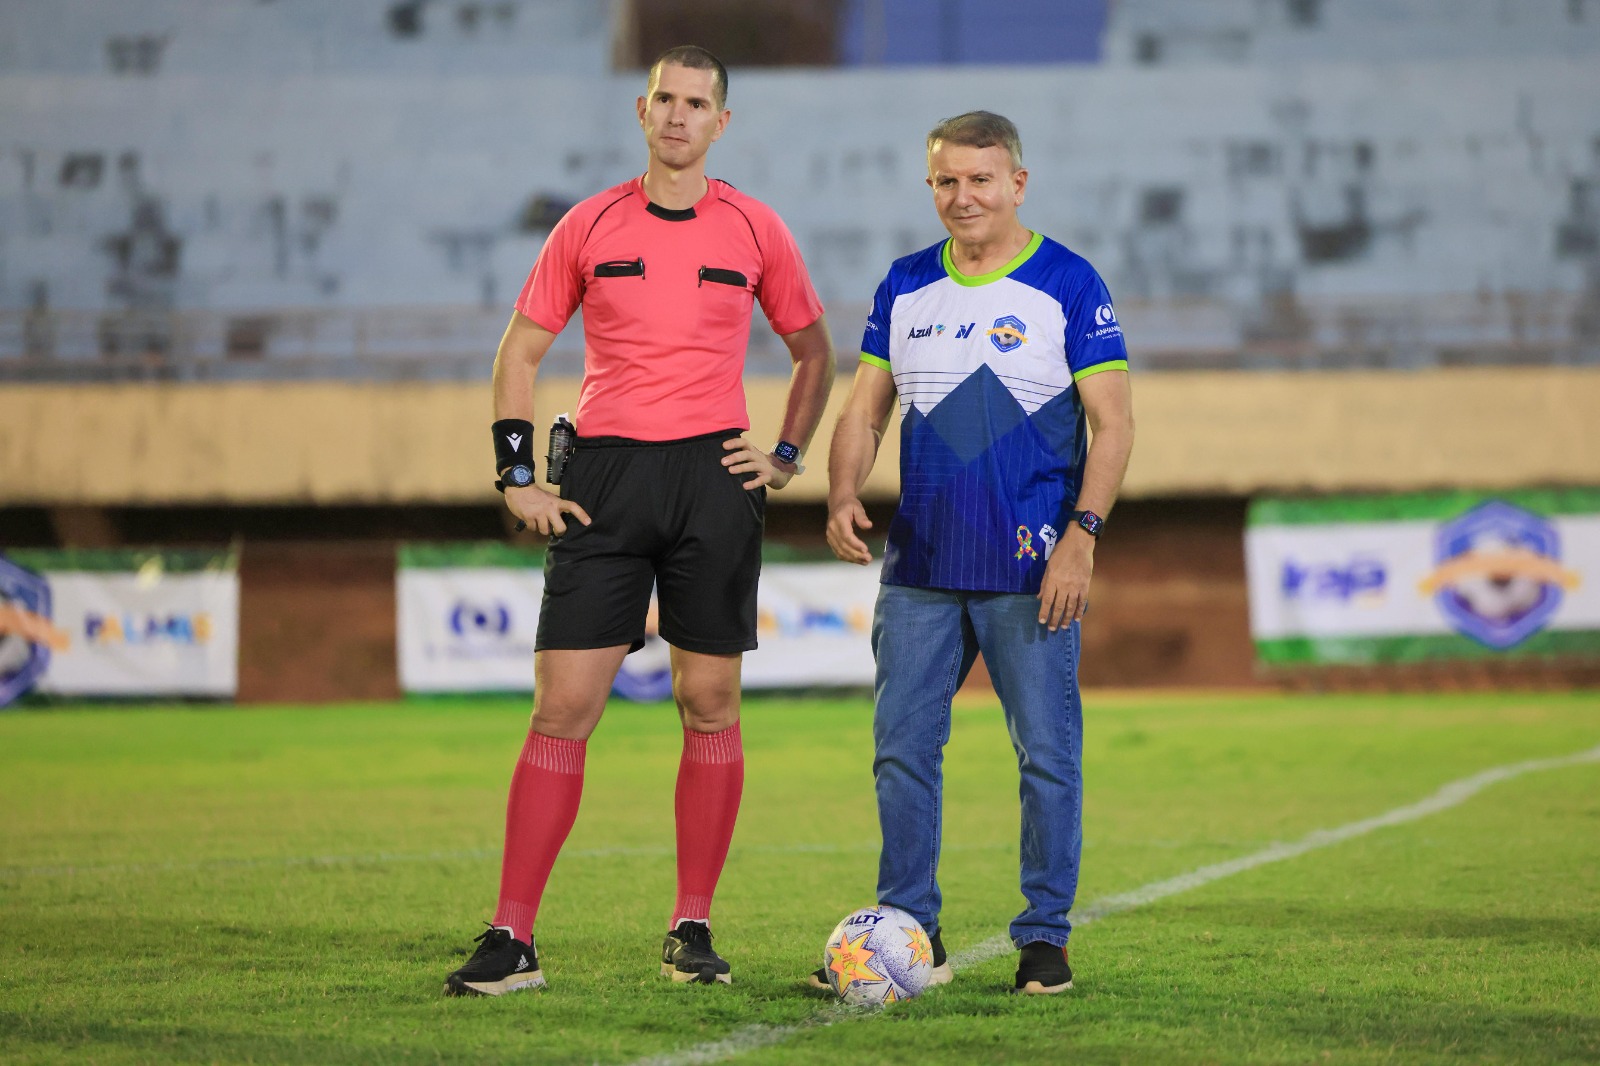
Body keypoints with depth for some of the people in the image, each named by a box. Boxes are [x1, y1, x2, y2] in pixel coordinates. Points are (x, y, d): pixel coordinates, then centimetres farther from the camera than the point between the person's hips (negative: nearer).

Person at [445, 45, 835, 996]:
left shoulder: (754, 230, 6)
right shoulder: (590, 226, 6)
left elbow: (814, 350, 18)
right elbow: (521, 351, 11)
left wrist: (787, 456, 7)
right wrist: (518, 475, 3)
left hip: (714, 475, 1)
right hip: (605, 473, 0)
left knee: (710, 703, 3)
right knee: (563, 707, -5)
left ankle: (692, 932, 12)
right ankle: (511, 941, -4)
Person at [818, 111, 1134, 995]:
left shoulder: (1068, 285, -3)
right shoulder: (906, 286, 10)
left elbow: (1112, 423, -5)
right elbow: (865, 407, 12)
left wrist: (1081, 536, -14)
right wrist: (844, 495, -7)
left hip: (1030, 571, -4)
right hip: (919, 569, 4)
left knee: (1047, 756, -1)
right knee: (902, 750, 4)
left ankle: (1045, 938, 9)